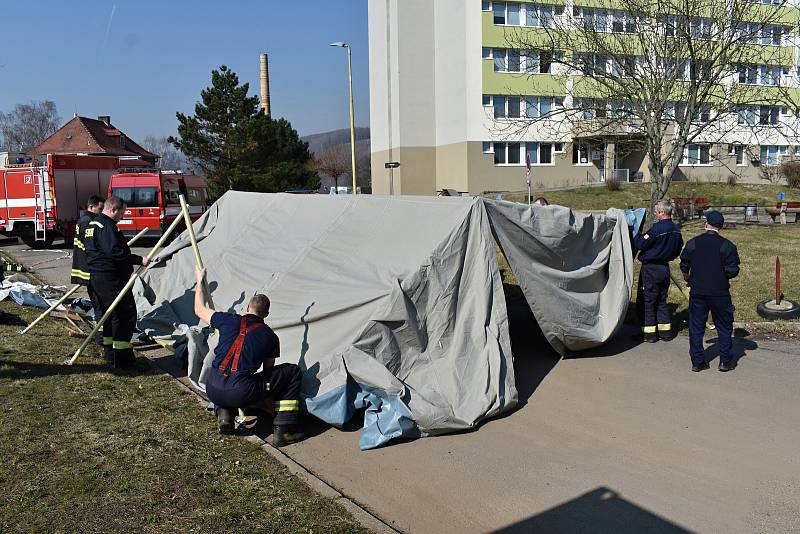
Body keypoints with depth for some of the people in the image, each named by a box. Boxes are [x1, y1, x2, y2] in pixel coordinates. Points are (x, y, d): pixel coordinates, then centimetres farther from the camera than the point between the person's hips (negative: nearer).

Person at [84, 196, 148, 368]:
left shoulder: (91, 225, 17)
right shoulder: (107, 227, -16)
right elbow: (115, 252, -27)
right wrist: (139, 260, -25)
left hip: (97, 276, 11)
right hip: (112, 278, -11)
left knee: (110, 313, 19)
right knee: (126, 313, -7)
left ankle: (109, 352, 26)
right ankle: (122, 357, -7)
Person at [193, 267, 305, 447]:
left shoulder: (229, 320, 8)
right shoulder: (270, 336, 7)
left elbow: (199, 310, 25)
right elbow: (268, 370, 19)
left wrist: (200, 282, 38)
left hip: (213, 391, 4)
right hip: (241, 394, -4)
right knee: (292, 372, 10)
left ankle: (224, 413, 14)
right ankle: (283, 430, 5)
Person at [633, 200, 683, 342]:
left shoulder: (657, 227, -20)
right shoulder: (676, 229, 6)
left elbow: (640, 244, -17)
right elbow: (678, 249, 16)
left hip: (651, 269, -8)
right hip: (665, 268, 8)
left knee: (646, 301, 1)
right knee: (661, 301, 17)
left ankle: (649, 333, 4)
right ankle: (666, 331, 20)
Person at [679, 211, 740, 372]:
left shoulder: (692, 243, -2)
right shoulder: (727, 245, -9)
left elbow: (684, 266, 6)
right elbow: (733, 270, -10)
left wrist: (688, 279, 26)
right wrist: (723, 275, 12)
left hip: (697, 292, 2)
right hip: (720, 293, -2)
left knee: (696, 327, 8)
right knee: (724, 327, 11)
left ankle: (697, 361, 10)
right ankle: (725, 361, 14)